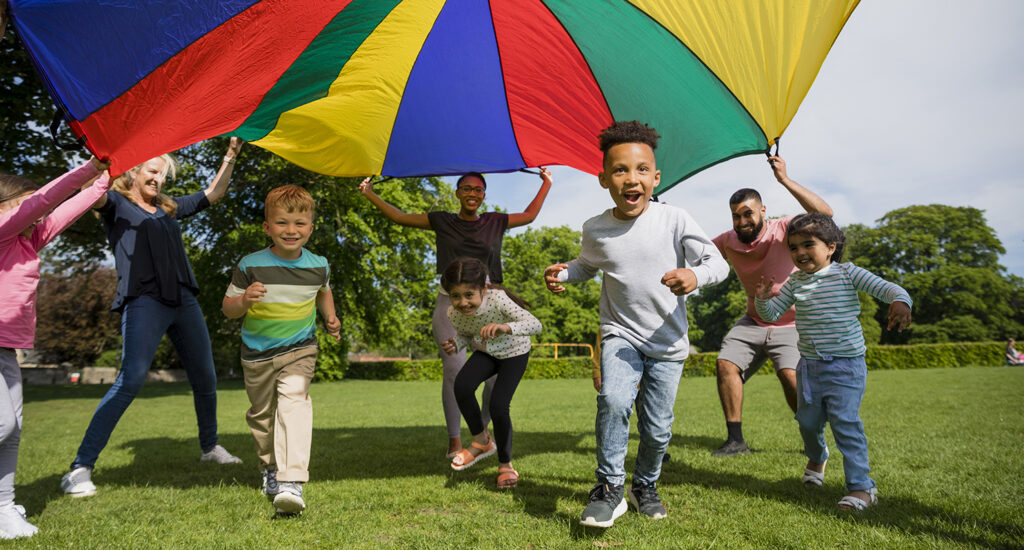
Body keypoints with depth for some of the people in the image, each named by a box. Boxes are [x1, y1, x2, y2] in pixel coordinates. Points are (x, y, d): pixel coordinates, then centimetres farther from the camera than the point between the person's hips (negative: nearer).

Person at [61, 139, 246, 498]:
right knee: (131, 379, -20)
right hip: (144, 300, -6)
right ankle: (80, 468, -14)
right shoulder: (116, 203, 8)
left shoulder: (168, 208, 23)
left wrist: (231, 155, 26)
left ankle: (210, 448, 27)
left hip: (184, 300, 6)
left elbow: (213, 195, 30)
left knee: (205, 378, 9)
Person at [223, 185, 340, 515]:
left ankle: (291, 481, -27)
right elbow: (229, 309, -6)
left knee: (293, 401, -23)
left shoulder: (318, 265, -4)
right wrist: (245, 300, -27)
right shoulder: (251, 266, -12)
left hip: (299, 349, -1)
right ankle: (269, 467, 41)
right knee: (261, 413, 16)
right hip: (258, 353, 1)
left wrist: (330, 317, 9)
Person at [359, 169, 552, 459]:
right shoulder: (441, 221, 11)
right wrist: (370, 195, 15)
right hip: (451, 302, -1)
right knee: (454, 370, -12)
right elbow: (400, 217, 17)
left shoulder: (495, 222, 14)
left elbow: (529, 216, 28)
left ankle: (483, 429, 16)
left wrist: (546, 184, 30)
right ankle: (454, 439, 2)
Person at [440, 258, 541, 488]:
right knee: (462, 385, -24)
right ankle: (481, 441, 1)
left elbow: (535, 325, -41)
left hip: (514, 352, -4)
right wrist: (455, 344, -22)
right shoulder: (454, 313, -21)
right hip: (485, 352, 4)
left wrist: (506, 327, -59)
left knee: (498, 406, -17)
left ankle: (505, 464, 11)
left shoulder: (498, 299, -36)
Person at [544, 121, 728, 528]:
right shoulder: (595, 230, -4)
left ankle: (645, 486, 37)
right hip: (621, 334, 0)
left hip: (668, 342, 0)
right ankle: (609, 487, -6)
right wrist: (561, 272, -4)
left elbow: (718, 262, -9)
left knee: (657, 430, 7)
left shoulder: (674, 221, -12)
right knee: (613, 400, -26)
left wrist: (694, 275, -31)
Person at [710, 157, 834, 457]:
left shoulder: (782, 229, -16)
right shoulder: (729, 242, -2)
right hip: (752, 322, 5)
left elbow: (825, 214, -31)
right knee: (725, 364, -11)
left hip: (790, 325, -5)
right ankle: (735, 440, 0)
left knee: (790, 376, -23)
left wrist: (785, 180, -37)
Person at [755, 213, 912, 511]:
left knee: (845, 421, -13)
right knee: (808, 421, 13)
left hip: (846, 365, -4)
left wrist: (900, 302, -38)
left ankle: (861, 486, -3)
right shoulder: (795, 282, 5)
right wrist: (762, 299, -13)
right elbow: (772, 314, 8)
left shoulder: (847, 274, -7)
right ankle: (816, 457, 45)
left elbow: (886, 288, -16)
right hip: (809, 365, 5)